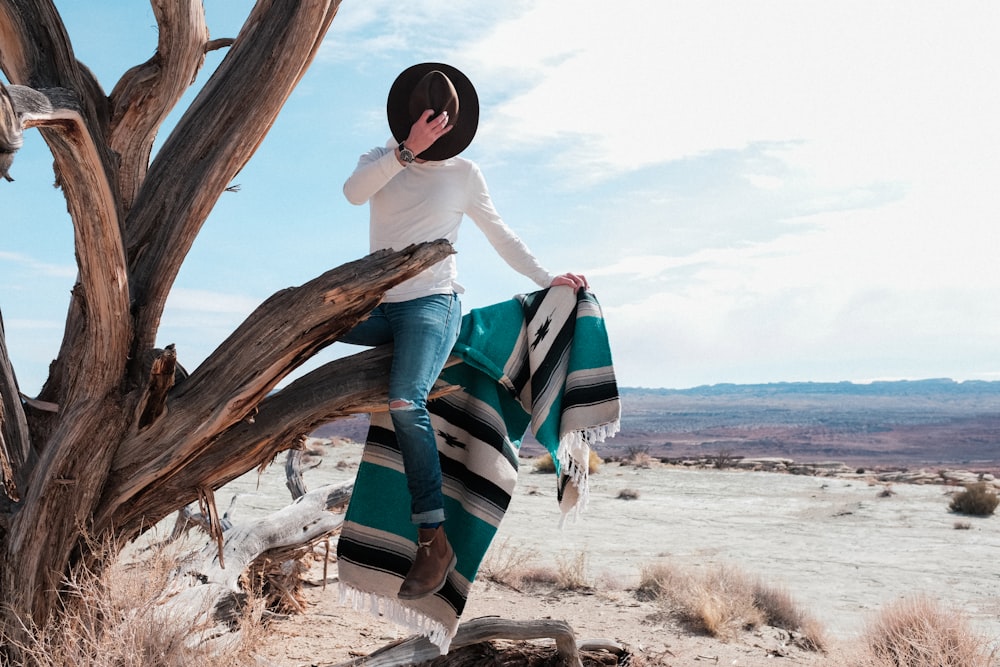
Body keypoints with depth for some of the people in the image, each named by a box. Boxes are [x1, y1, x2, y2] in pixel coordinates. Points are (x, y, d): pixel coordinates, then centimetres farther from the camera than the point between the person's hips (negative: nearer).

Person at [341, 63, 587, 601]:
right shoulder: (381, 160, 10)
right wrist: (407, 149, -21)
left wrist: (547, 279, 8)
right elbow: (353, 192, -13)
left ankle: (434, 540, -27)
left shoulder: (463, 173, 7)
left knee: (405, 403, -29)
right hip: (379, 306, 5)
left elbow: (500, 235, 15)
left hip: (432, 304, -4)